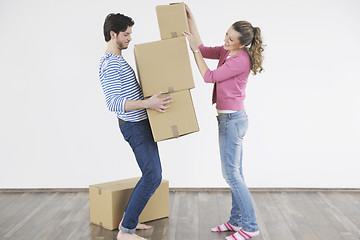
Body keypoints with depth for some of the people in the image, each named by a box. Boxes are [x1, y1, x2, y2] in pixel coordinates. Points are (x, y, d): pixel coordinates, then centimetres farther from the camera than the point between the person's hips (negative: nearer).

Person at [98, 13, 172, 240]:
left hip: (141, 124, 10)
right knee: (153, 177, -10)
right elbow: (114, 103, -30)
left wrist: (155, 98, 21)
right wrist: (148, 103, -36)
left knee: (152, 175, 17)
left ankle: (129, 219, 27)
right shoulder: (109, 64, -19)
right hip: (135, 126, -10)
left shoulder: (119, 60, 15)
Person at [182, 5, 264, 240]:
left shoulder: (241, 59, -19)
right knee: (235, 173, 13)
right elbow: (202, 50, 15)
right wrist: (191, 20, 9)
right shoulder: (226, 51, 7)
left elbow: (209, 76, -15)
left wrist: (194, 49, -11)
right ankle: (237, 220, 23)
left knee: (231, 173, -5)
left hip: (232, 119, -10)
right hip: (230, 118, 10)